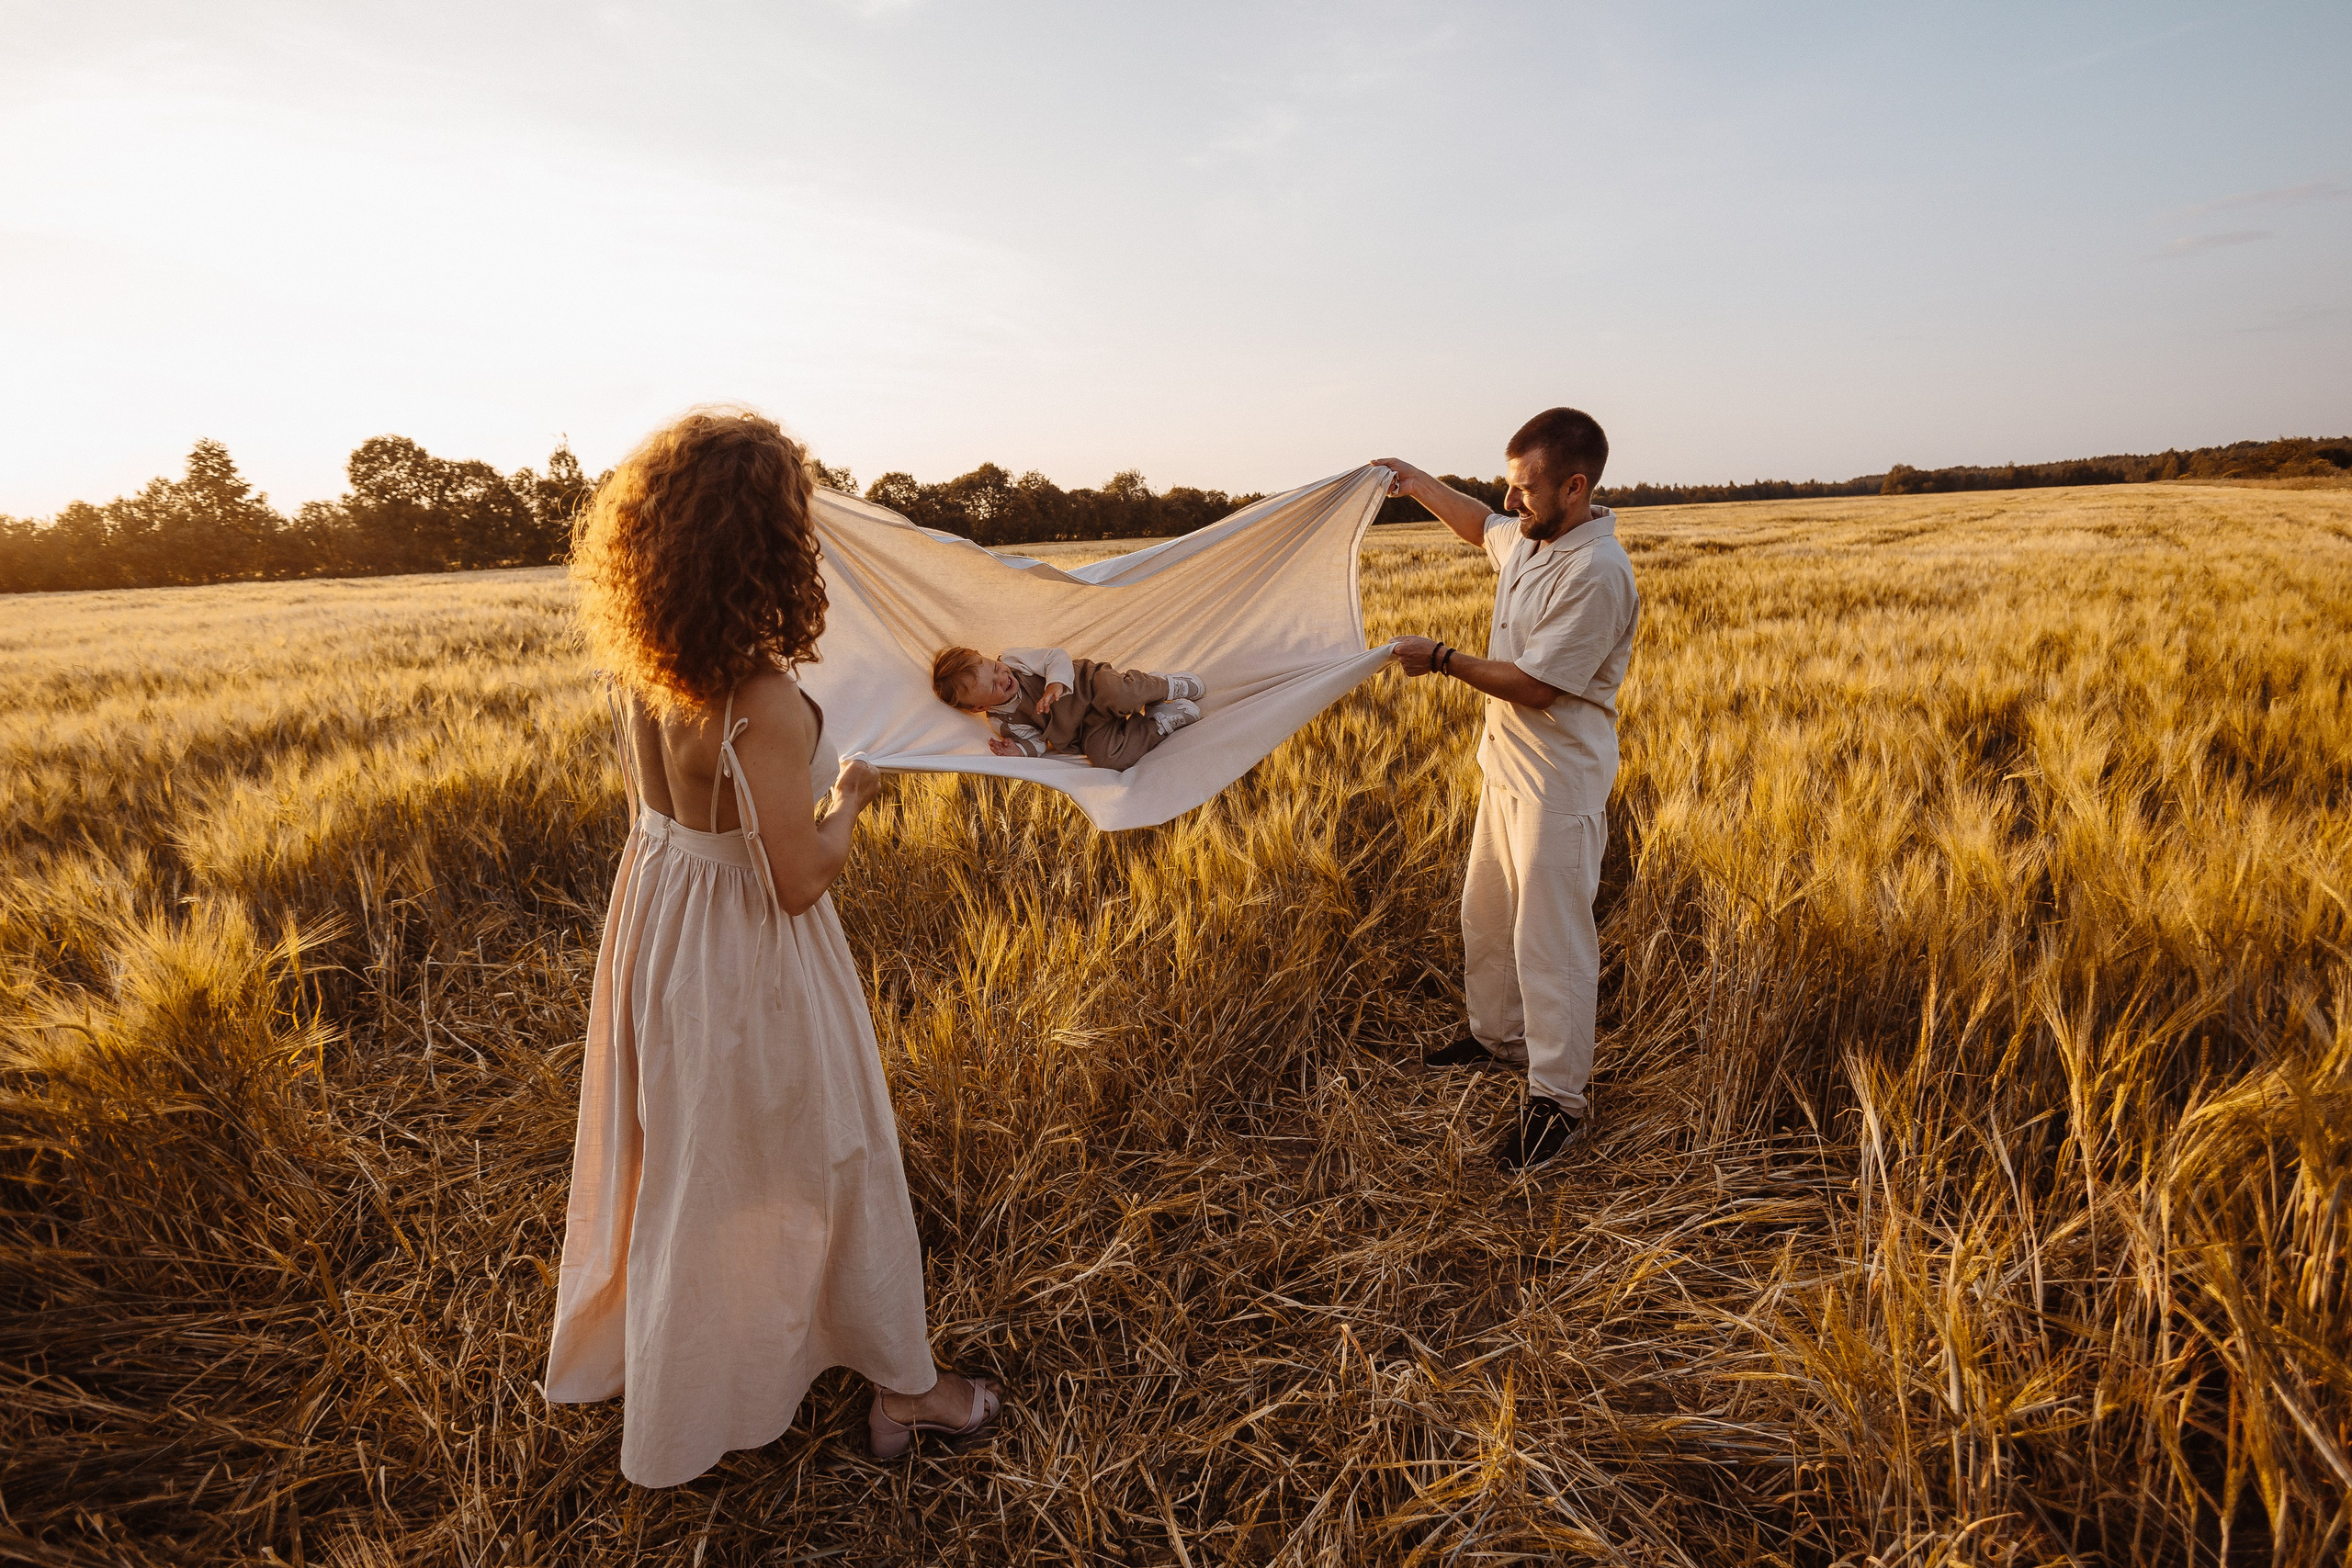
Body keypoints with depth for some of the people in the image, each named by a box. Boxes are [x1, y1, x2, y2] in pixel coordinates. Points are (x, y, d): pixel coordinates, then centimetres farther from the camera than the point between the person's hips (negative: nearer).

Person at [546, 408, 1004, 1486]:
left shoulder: (642, 665, -7)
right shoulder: (764, 705, -33)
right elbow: (800, 881, -25)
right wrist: (851, 796, -9)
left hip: (657, 908, 8)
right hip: (747, 953, -8)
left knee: (677, 1149, 29)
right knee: (821, 1164, 12)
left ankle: (633, 1348, 56)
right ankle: (902, 1389, 35)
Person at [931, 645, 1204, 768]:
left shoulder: (1014, 659, -7)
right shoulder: (1000, 721, -2)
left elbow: (1058, 656, -8)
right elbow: (1036, 740, 5)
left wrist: (1057, 683, -29)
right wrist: (1020, 751, -19)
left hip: (1088, 689, -2)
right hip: (1085, 731, 2)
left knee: (1118, 693, -38)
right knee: (1104, 755, -30)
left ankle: (1174, 686, -8)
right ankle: (1167, 719, -11)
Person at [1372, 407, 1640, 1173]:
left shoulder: (1596, 573, -24)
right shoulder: (1528, 536, 4)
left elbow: (1535, 684, -24)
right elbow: (1481, 527, 29)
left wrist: (1442, 659, -16)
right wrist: (1419, 485, 25)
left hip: (1560, 780, -10)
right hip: (1509, 764, 10)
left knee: (1550, 938, -3)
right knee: (1486, 915, 20)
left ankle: (1558, 1097, 10)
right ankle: (1497, 1036, 40)